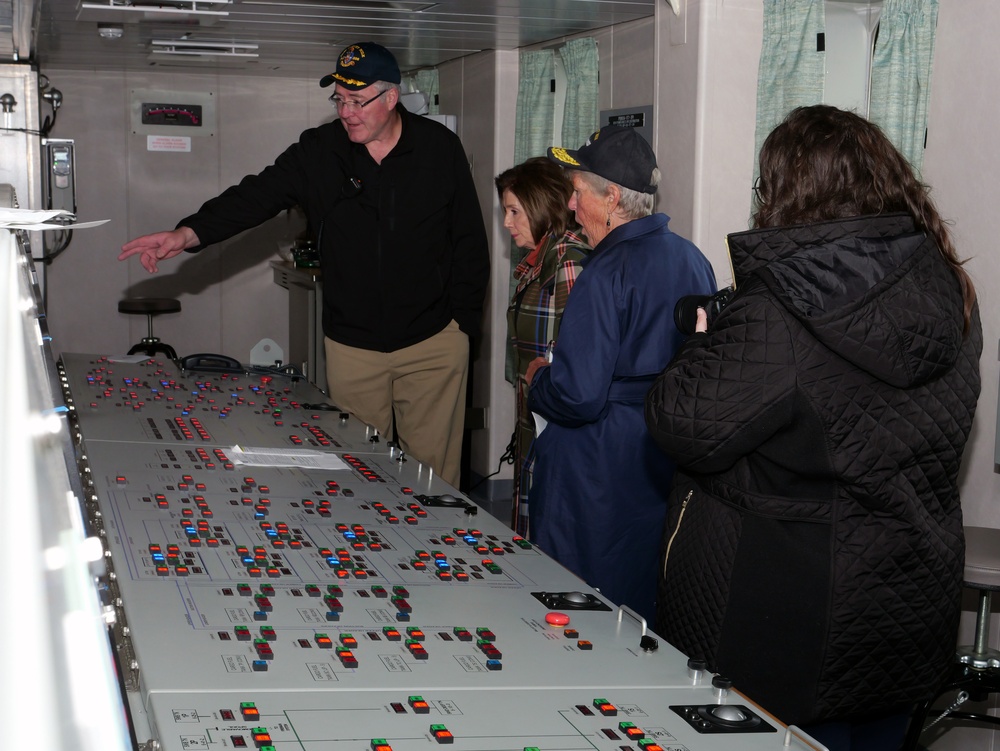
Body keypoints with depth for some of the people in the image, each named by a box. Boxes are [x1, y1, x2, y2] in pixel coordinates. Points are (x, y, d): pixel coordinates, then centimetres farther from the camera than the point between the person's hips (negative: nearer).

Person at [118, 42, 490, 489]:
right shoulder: (318, 152, 1)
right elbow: (258, 195, -9)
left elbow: (470, 241, 4)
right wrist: (189, 234, -24)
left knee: (434, 467, 4)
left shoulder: (440, 149, -1)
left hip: (433, 340, -1)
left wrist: (464, 320, 0)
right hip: (352, 346, 1)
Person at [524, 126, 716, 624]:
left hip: (599, 476, -8)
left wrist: (537, 381, -4)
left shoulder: (607, 272, -19)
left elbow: (576, 396, -24)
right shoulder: (693, 260, 6)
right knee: (651, 610, 17)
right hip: (672, 467, 8)